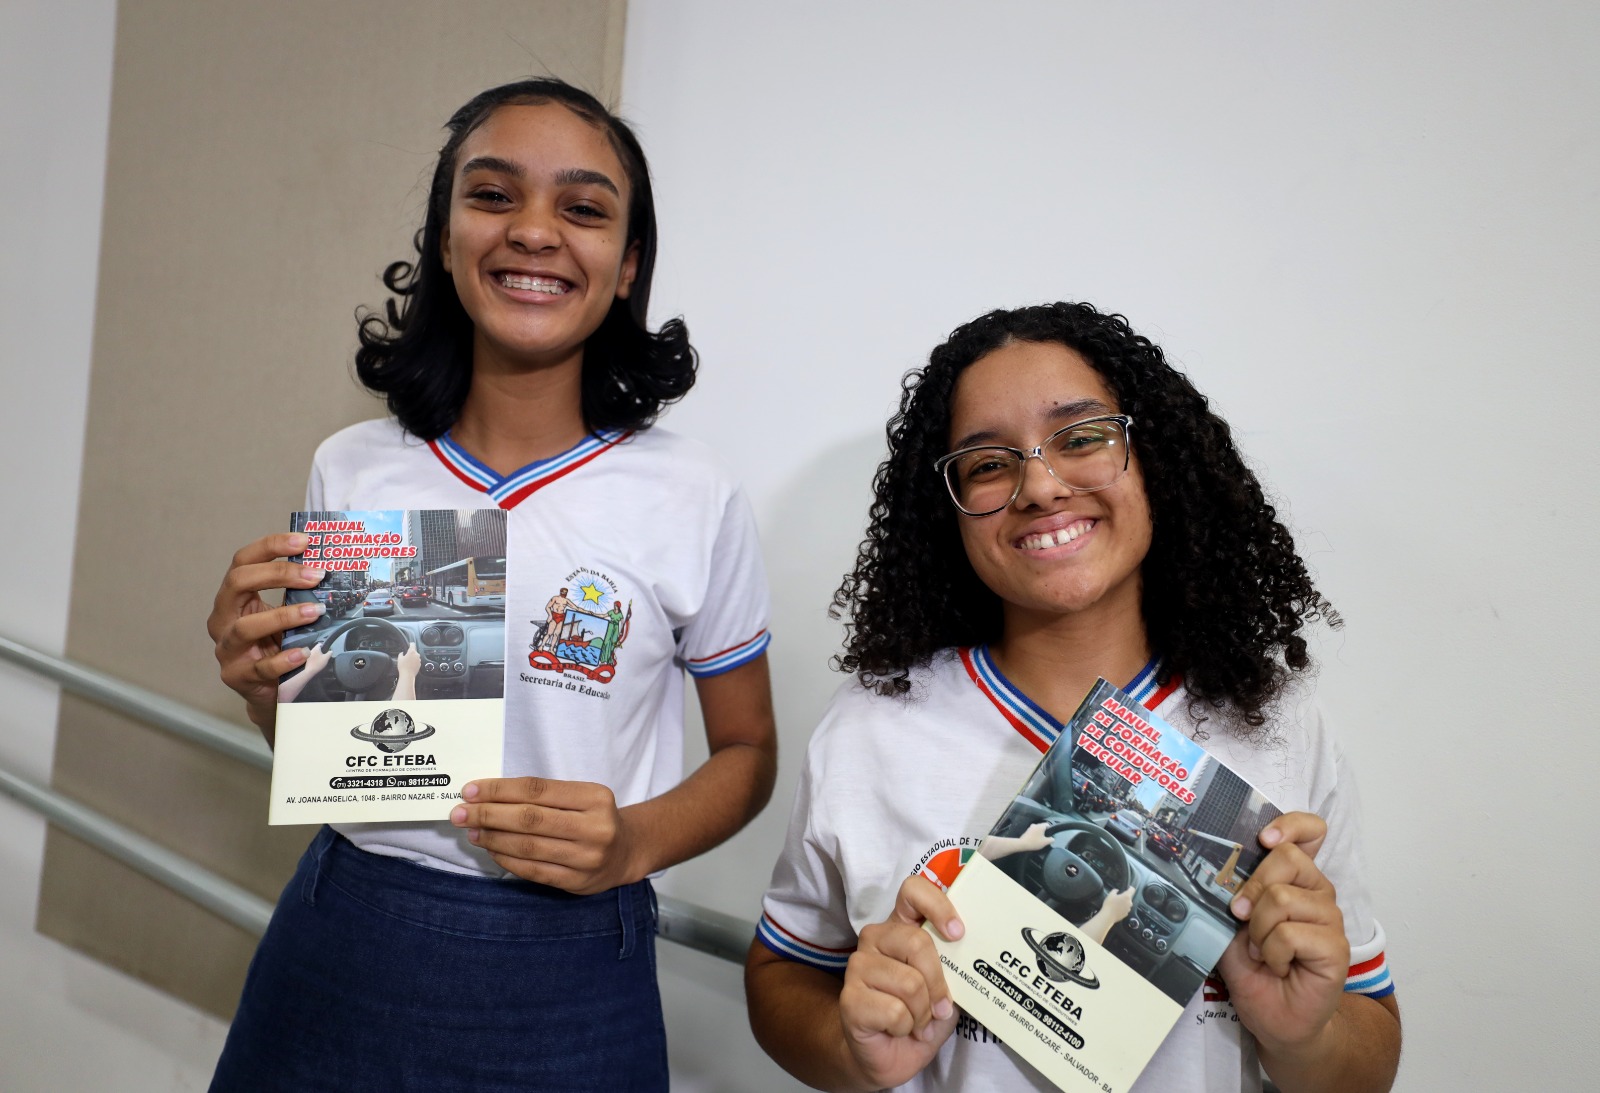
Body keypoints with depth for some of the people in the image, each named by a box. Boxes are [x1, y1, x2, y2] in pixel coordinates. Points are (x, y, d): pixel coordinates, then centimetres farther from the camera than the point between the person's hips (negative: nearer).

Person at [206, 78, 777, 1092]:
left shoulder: (695, 500, -11)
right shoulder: (351, 468, -2)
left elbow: (748, 751, 1)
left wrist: (634, 844, -17)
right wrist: (264, 685, -11)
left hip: (561, 976, -2)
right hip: (336, 946, 3)